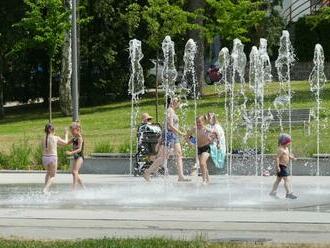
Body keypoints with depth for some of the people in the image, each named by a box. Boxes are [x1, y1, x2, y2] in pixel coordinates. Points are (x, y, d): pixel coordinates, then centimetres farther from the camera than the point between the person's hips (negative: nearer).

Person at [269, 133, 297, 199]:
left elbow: (288, 155, 22)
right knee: (286, 179, -13)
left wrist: (292, 157, 0)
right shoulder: (281, 149, -17)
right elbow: (277, 157, -22)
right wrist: (277, 166, -27)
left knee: (278, 180, 15)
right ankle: (289, 193, -16)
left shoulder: (286, 149, 12)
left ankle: (273, 192, 23)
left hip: (285, 166, 10)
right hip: (281, 166, -10)